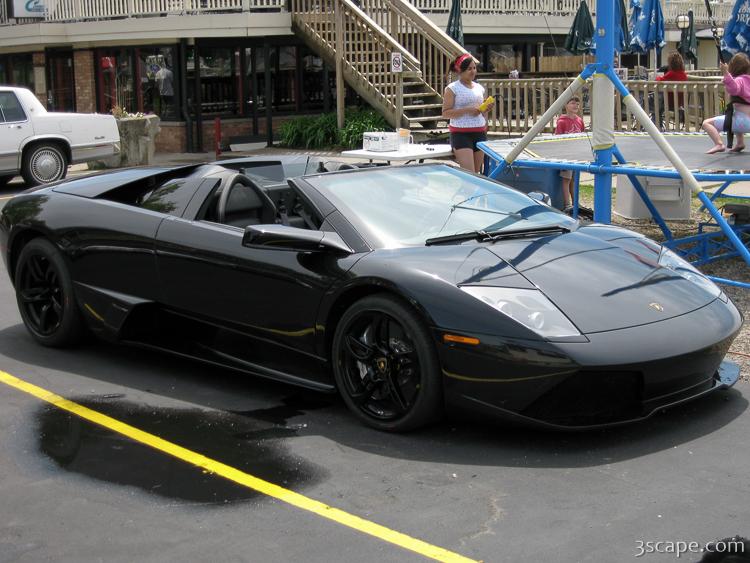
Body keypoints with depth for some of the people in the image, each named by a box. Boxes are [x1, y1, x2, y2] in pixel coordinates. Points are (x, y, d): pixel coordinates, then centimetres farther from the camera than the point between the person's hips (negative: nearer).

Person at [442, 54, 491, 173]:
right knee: (469, 173, -15)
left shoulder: (479, 88, 14)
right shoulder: (452, 88, -3)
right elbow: (445, 113, -10)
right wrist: (467, 110, -19)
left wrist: (486, 109, 1)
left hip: (480, 133, 6)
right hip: (461, 133, -6)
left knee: (476, 172, 8)